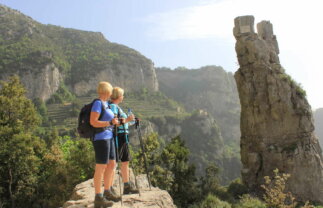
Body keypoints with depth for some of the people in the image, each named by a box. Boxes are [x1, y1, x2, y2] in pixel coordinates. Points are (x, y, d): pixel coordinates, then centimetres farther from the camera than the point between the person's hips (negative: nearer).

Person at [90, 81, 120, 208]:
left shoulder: (105, 103, 13)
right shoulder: (98, 103, -13)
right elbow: (93, 122, -19)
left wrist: (114, 121, 16)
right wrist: (110, 123, -19)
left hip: (109, 137, 10)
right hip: (101, 138, -9)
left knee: (111, 165, 14)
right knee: (101, 167, -3)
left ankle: (106, 193, 26)